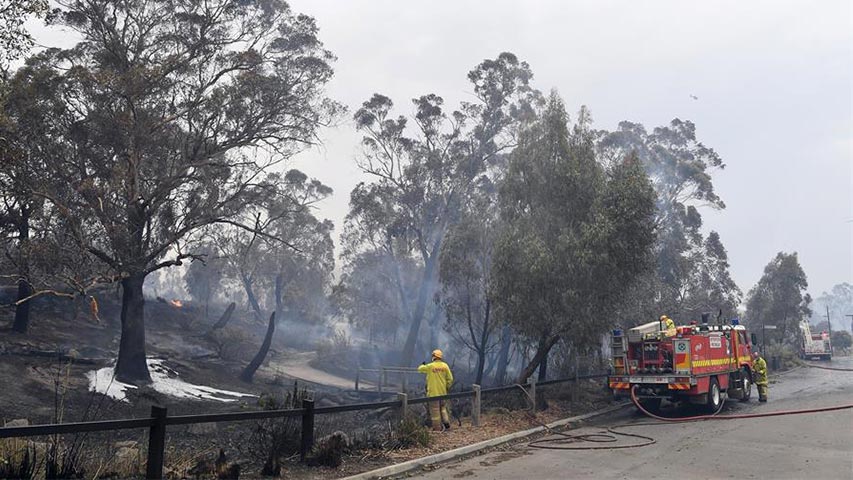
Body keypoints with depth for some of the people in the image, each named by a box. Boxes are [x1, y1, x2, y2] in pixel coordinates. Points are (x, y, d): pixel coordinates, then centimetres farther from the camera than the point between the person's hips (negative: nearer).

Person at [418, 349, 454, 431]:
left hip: (433, 392, -4)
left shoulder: (430, 366, -12)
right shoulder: (445, 366, -2)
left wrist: (423, 365, 26)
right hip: (443, 392, 4)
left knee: (435, 409, 3)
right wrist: (447, 387, 16)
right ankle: (446, 422, 11)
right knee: (443, 407, 21)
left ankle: (437, 427, 6)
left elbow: (420, 369, 4)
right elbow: (450, 378, 2)